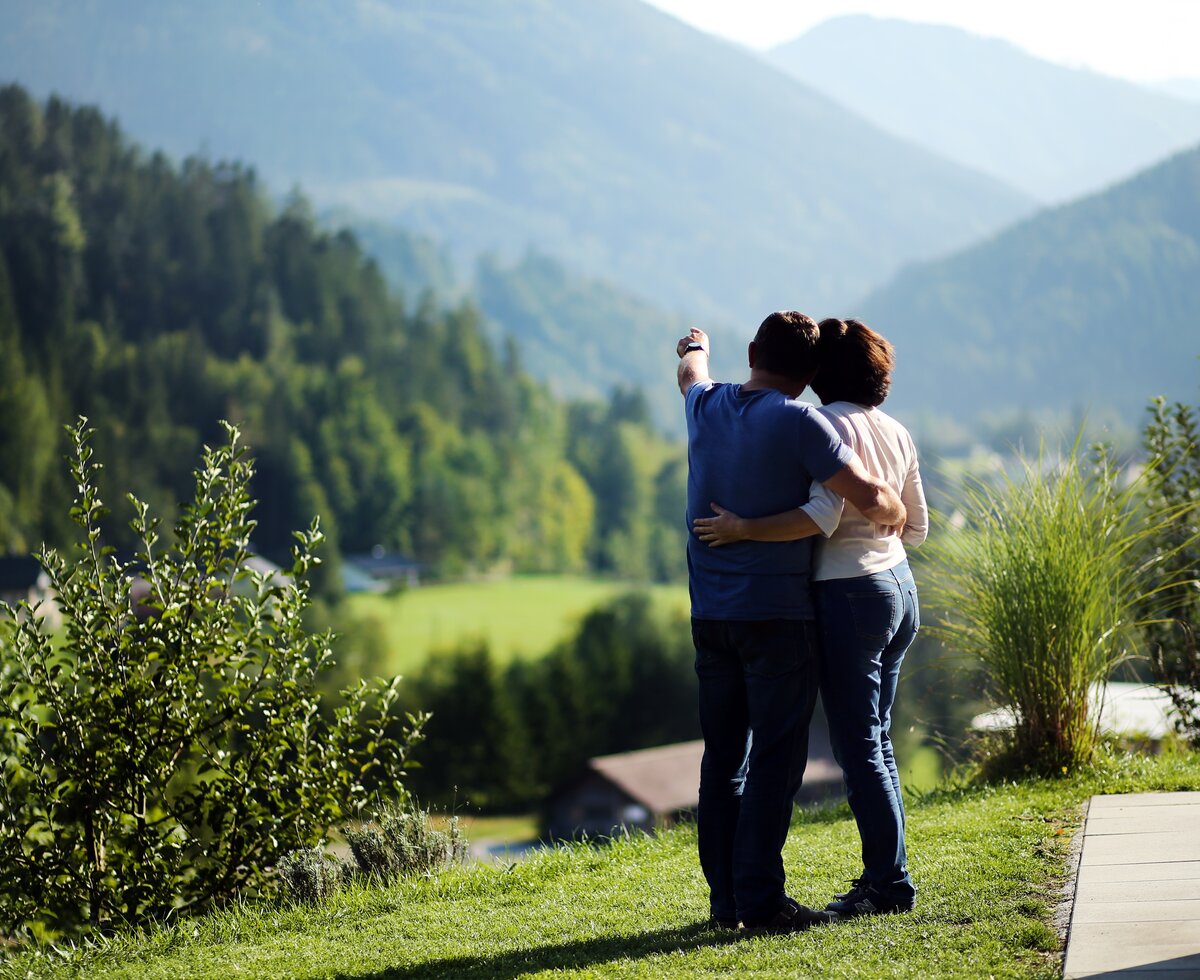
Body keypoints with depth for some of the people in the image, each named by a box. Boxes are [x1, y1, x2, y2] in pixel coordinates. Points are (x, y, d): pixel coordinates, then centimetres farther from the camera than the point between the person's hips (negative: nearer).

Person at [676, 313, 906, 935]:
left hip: (711, 613, 6)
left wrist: (694, 348, 55)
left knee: (723, 755, 10)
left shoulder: (707, 406, 6)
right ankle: (760, 901, -7)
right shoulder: (796, 422, -12)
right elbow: (869, 497, -14)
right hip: (778, 614, -6)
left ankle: (725, 897, 13)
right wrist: (897, 515, 8)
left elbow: (691, 375, 32)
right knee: (775, 758, -5)